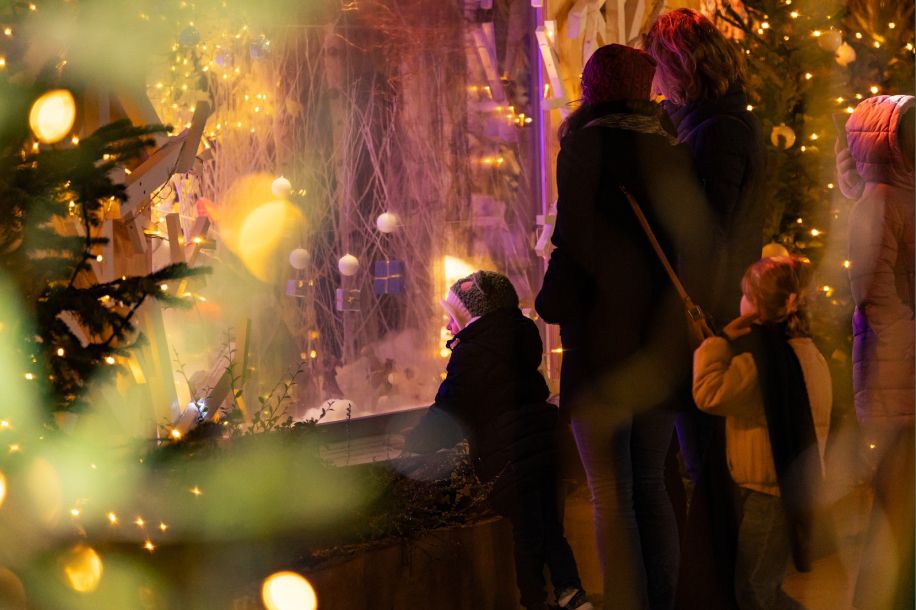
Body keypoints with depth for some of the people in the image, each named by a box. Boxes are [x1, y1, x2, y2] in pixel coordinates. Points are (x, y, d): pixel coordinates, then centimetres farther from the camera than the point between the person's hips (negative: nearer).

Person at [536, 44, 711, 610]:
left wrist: (557, 305, 0)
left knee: (611, 499, -1)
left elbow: (575, 238, -13)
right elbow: (694, 242, 9)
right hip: (664, 347, 6)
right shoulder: (674, 148, 8)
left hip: (605, 340, -6)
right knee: (650, 486, 16)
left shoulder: (588, 142, -8)